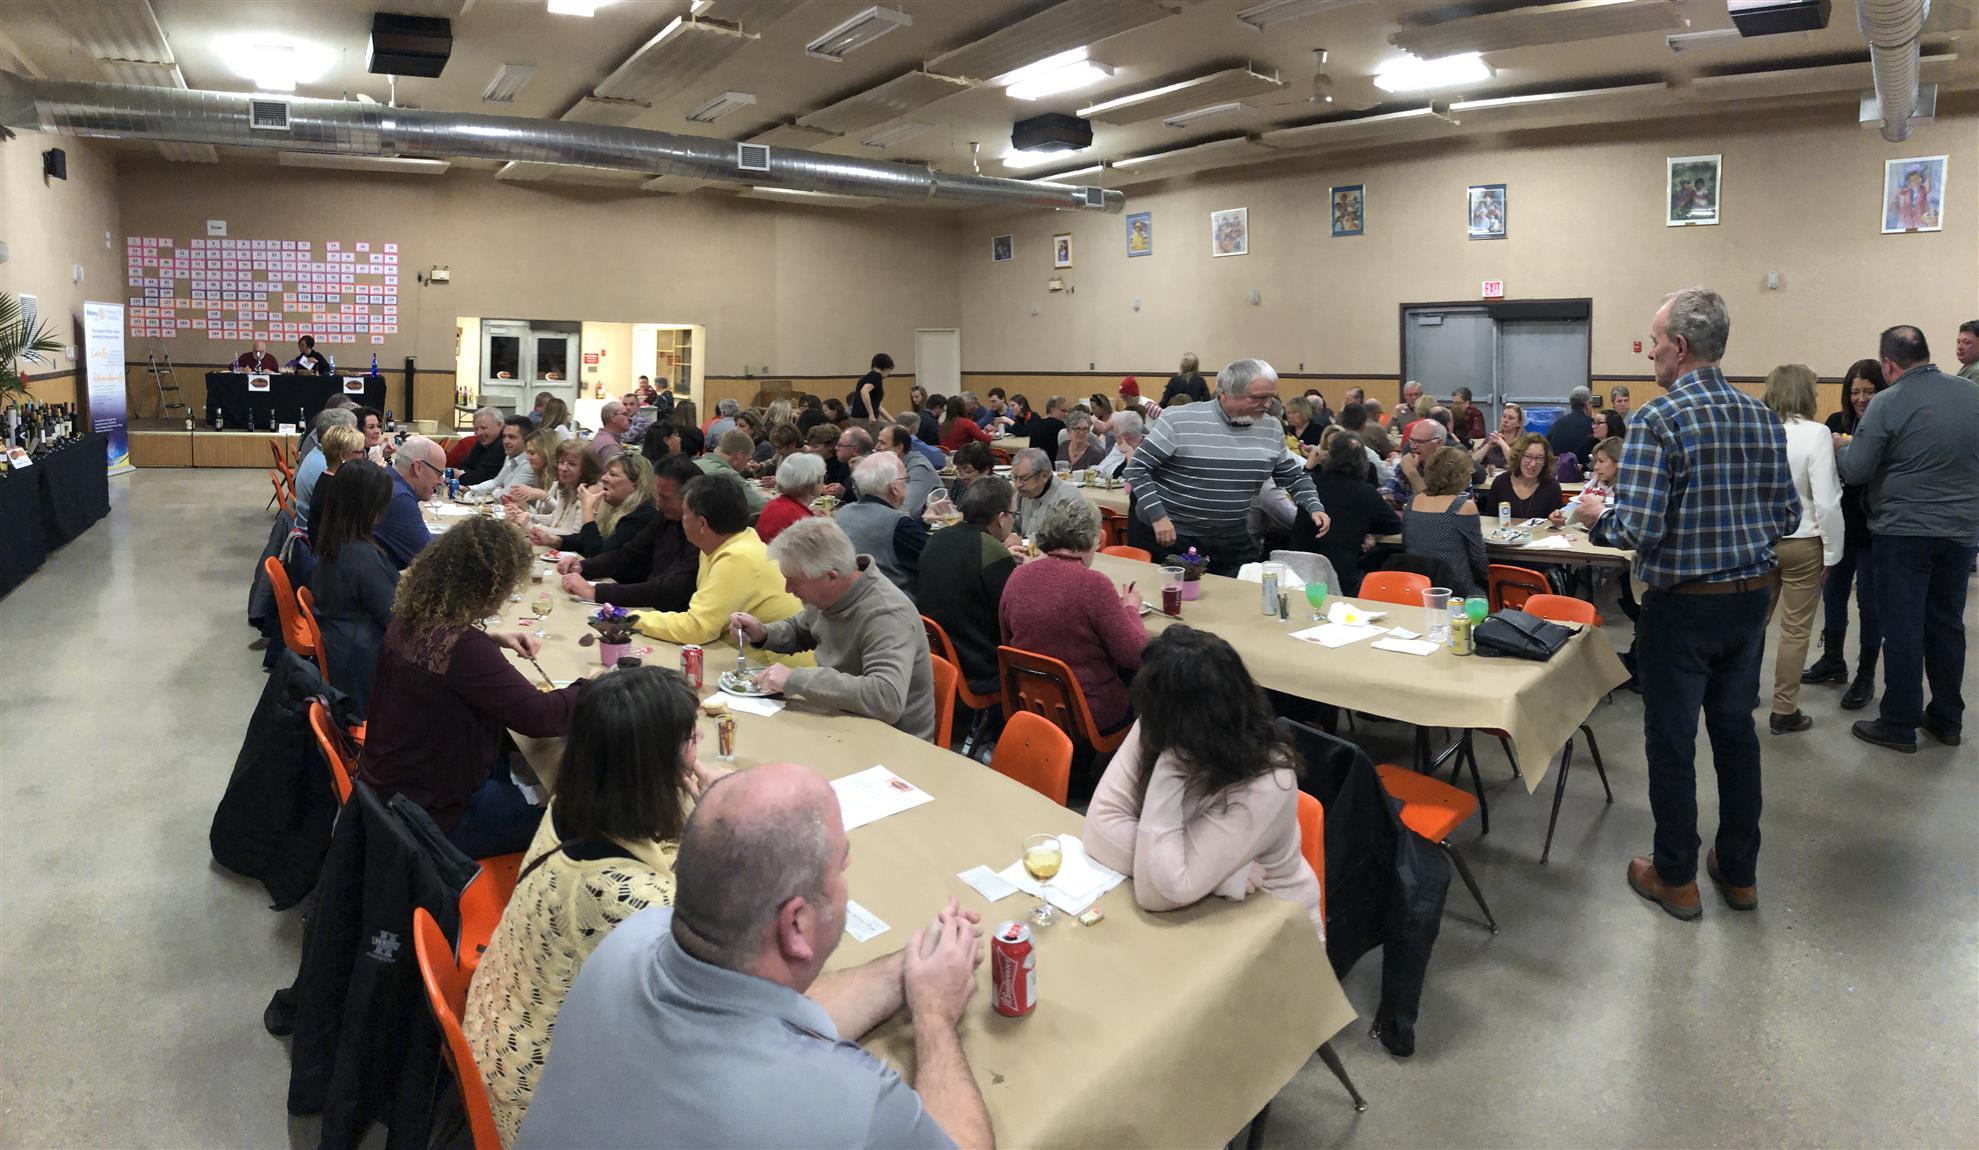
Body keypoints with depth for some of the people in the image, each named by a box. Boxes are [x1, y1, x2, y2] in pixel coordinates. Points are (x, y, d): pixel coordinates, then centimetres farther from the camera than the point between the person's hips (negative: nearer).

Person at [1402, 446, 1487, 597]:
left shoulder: (1412, 502, 1)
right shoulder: (1464, 506, -13)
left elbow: (1405, 547, 11)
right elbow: (1478, 557, -4)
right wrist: (1485, 578, 14)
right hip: (1455, 591, -5)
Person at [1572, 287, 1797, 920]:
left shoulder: (1658, 420, -18)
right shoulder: (1763, 417, 3)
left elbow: (1638, 529, -23)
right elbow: (1786, 516, 7)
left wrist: (1597, 515, -3)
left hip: (1681, 605, -7)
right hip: (1751, 599, 7)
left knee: (1671, 743, 7)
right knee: (1736, 732, 17)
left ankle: (1675, 877, 20)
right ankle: (1739, 871, 30)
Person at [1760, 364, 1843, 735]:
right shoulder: (1816, 434, -15)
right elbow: (1826, 502, -17)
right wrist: (1832, 551, -6)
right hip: (1802, 542, -4)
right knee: (1795, 629, 6)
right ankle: (1784, 711, 13)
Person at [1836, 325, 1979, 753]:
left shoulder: (1888, 403, -15)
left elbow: (1855, 471, -13)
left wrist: (1845, 446, 7)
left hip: (1904, 533, -5)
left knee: (1903, 629, 2)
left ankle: (1899, 725, 9)